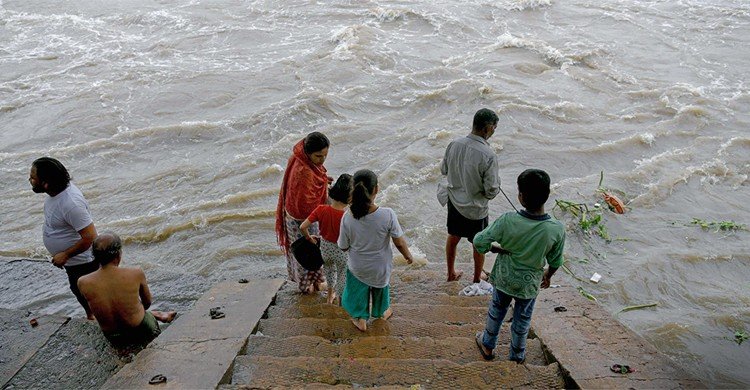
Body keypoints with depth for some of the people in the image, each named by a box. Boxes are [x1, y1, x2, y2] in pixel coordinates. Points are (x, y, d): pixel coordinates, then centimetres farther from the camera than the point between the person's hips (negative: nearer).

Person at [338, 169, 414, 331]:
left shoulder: (347, 218, -27)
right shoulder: (387, 215, -31)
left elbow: (343, 247, -12)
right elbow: (399, 242, -18)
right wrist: (408, 256, 2)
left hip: (357, 268, 0)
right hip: (381, 266, 0)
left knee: (359, 290, 29)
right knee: (380, 286, 31)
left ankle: (361, 319, 49)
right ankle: (382, 312, 57)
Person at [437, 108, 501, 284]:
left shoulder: (454, 144, -12)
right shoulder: (488, 156, -28)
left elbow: (444, 170, 3)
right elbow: (491, 191, -22)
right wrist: (496, 186, -1)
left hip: (454, 201, 5)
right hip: (476, 209, -5)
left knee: (453, 237, 25)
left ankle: (451, 273, 44)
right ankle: (477, 279, 39)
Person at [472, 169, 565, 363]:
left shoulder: (507, 221, -30)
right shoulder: (557, 229, -26)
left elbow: (479, 242, -22)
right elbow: (555, 262, -10)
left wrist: (499, 250, -5)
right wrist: (548, 275, 11)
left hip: (504, 278, 0)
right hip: (529, 283, 0)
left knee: (496, 312, 26)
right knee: (522, 320, 24)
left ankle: (488, 346, 47)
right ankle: (518, 355, 45)